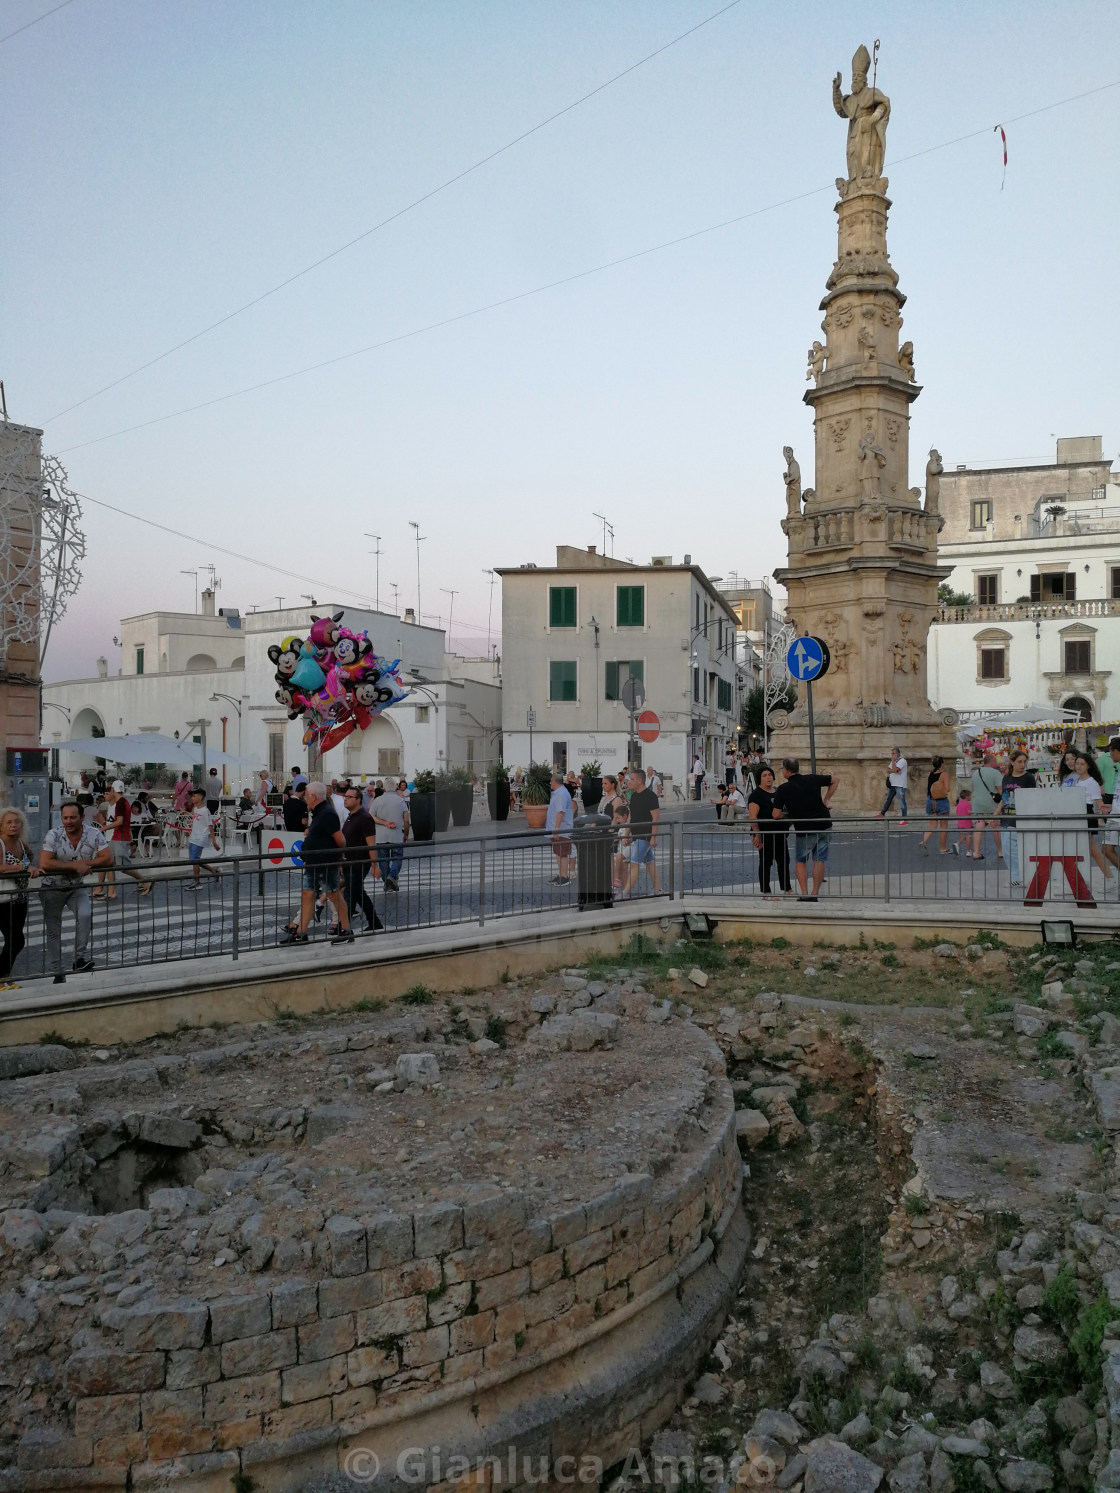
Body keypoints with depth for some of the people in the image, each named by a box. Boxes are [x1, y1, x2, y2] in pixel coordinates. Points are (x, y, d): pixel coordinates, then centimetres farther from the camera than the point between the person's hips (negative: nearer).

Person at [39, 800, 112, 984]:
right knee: (53, 931, 5)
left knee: (85, 915, -25)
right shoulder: (53, 835, -20)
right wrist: (75, 865, -29)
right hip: (53, 888, -1)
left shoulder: (94, 834, -14)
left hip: (76, 887, 1)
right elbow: (44, 864, -29)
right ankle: (56, 973, 15)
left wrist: (84, 863, -25)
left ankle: (80, 957, -12)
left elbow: (108, 859, -16)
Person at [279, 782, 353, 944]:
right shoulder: (319, 813, 14)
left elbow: (340, 839, -19)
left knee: (335, 896, 0)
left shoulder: (327, 814, -19)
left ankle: (346, 931, 10)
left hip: (326, 864, -10)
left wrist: (340, 852, -4)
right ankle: (300, 933, 11)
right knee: (307, 895, 8)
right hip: (313, 863, 10)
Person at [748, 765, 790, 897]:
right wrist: (757, 834, -24)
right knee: (765, 862, -2)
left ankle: (787, 889, 23)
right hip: (765, 835, -8)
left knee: (784, 861, 13)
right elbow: (753, 816, -18)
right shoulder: (756, 794, -10)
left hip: (779, 833, 8)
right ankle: (766, 891, 4)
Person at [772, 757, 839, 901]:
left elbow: (776, 815, -8)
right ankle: (815, 893, 9)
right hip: (825, 825, 3)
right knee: (819, 860, 9)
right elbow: (836, 780, 15)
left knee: (801, 861, 14)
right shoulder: (812, 779, 0)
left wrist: (787, 814, 13)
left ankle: (804, 894, 5)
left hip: (804, 830, -3)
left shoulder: (783, 789, -9)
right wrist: (826, 800, 17)